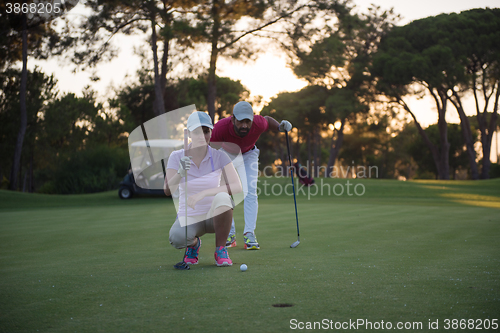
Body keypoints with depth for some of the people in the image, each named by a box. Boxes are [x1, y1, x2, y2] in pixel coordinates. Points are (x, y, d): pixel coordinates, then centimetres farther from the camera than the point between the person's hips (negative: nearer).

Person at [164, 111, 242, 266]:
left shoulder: (219, 156, -8)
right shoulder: (177, 157, -6)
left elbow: (237, 186, -21)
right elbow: (167, 190, -19)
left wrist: (203, 193, -33)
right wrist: (180, 173, -40)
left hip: (214, 216, 0)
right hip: (188, 217, 0)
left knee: (222, 197, -35)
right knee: (176, 239, -35)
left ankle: (220, 249, -12)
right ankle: (193, 243, 5)